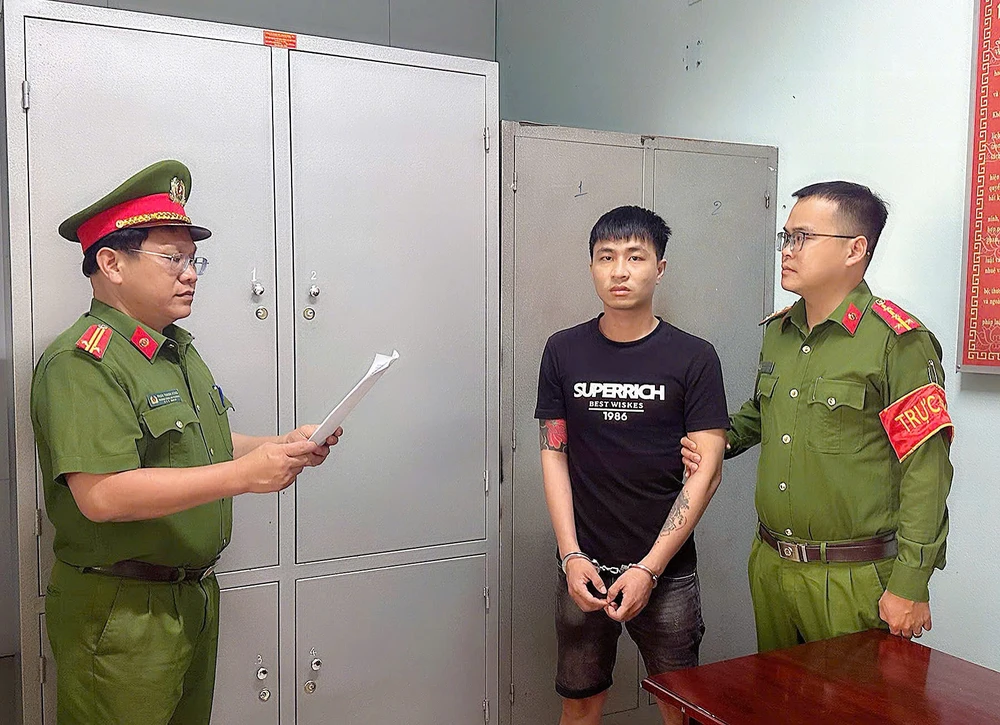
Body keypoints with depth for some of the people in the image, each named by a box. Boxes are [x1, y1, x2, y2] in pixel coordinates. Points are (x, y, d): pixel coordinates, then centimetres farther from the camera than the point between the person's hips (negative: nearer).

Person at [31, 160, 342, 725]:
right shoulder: (82, 362, -19)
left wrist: (279, 448, 0)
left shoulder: (179, 349, 13)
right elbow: (102, 496, -28)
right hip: (120, 611, -9)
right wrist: (245, 473, -29)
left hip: (197, 595, 9)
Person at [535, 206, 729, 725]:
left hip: (667, 570, -1)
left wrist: (649, 568, -12)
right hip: (583, 566, 2)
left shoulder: (693, 358, -5)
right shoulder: (564, 351, 1)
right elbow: (553, 454, 2)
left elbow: (707, 472, -8)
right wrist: (571, 556, -6)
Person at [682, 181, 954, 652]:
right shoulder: (778, 331, 8)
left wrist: (910, 586, -17)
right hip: (769, 564, 7)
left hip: (852, 579, -7)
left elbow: (926, 471, -16)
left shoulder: (898, 341, -14)